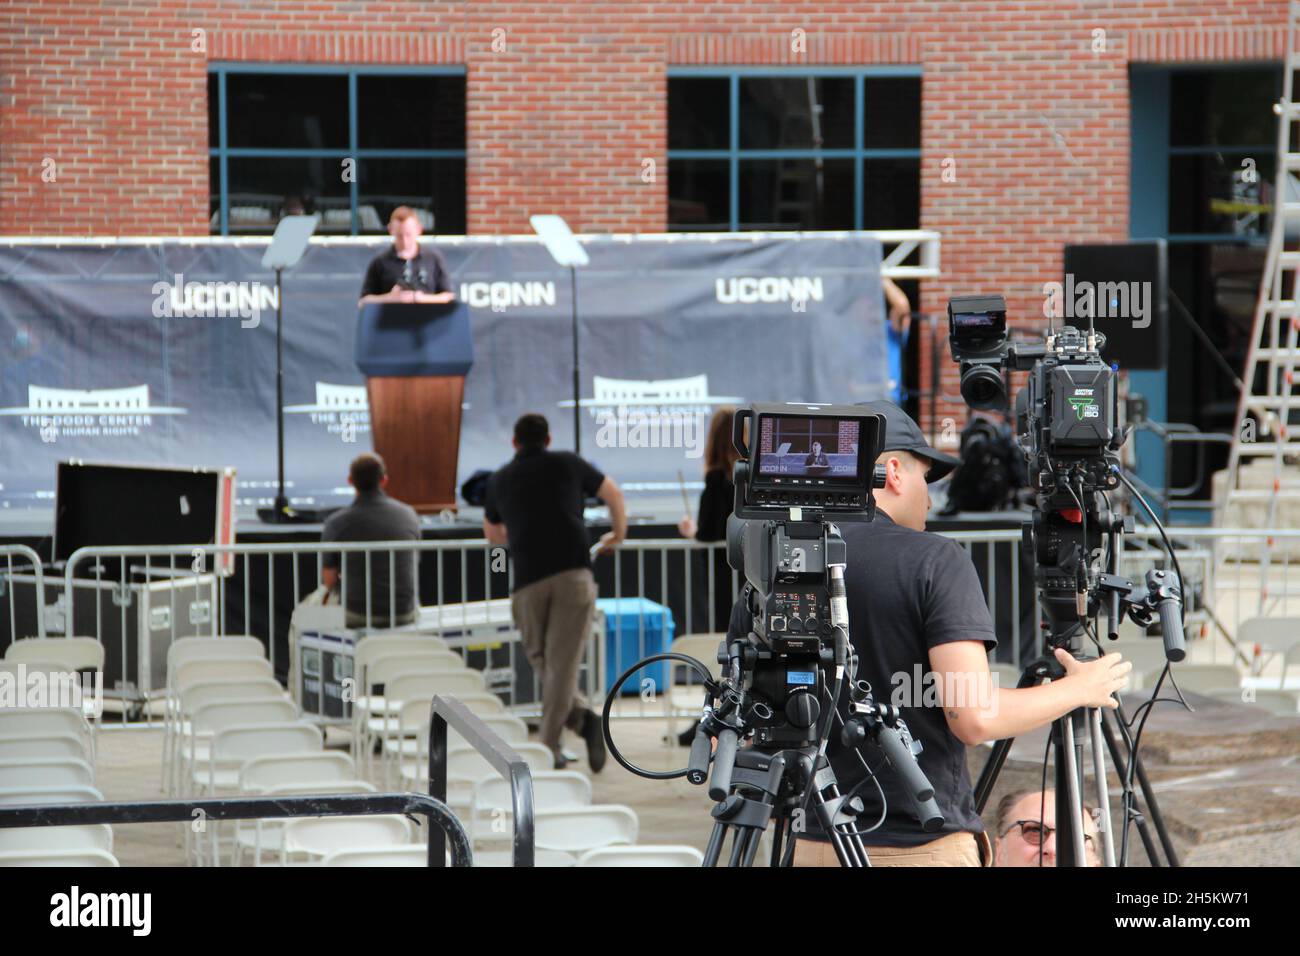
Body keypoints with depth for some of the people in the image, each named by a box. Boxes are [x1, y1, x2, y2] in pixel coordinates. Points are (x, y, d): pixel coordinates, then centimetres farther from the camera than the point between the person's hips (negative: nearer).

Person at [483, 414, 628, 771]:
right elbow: (613, 494, 24)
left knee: (540, 659, 14)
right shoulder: (567, 464, 12)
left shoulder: (500, 480, 17)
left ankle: (581, 717, -4)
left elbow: (492, 533, 33)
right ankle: (549, 747, -11)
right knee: (562, 661, -2)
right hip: (574, 573, -1)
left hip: (529, 580, 1)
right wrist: (618, 534, 42)